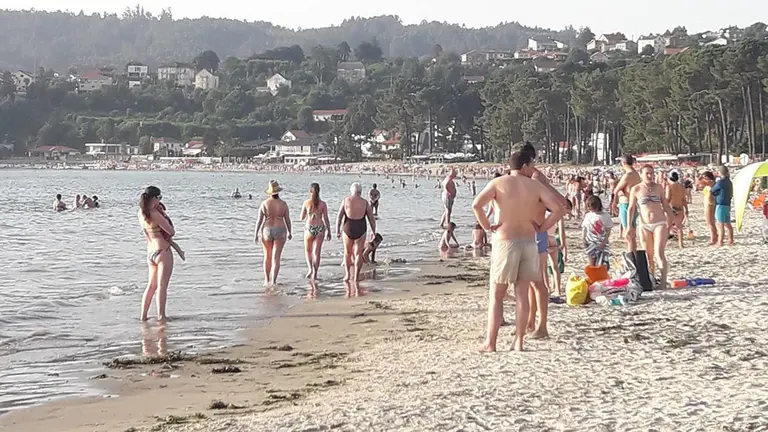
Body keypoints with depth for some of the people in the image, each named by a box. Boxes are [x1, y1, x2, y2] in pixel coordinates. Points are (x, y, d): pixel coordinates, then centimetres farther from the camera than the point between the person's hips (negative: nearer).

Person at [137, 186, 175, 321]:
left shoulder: (141, 213, 5)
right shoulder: (155, 214, -19)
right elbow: (172, 232, -12)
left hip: (150, 252, 8)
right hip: (163, 251, -8)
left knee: (151, 285, 15)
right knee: (162, 285, -2)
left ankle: (143, 316, 16)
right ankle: (161, 316, 0)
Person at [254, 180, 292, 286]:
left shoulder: (264, 204, -7)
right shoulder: (283, 204, -4)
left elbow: (259, 220, -7)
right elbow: (287, 220, 1)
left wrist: (256, 234, 0)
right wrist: (289, 232, 14)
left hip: (267, 231, 0)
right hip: (280, 231, 0)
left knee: (267, 256, 15)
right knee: (276, 257, 1)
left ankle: (267, 280, 21)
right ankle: (273, 280, -8)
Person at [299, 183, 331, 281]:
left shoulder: (306, 203, -5)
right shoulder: (323, 204, -4)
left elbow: (302, 218, 3)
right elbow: (326, 219, -3)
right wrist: (328, 231, 5)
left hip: (309, 228, -1)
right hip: (320, 228, 1)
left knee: (308, 250, 19)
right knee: (317, 252, 7)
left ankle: (310, 268, 0)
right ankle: (314, 274, 5)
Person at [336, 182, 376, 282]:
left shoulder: (345, 201, -1)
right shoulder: (365, 203, 1)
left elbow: (339, 217, -3)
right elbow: (372, 219, 5)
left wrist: (338, 230, 5)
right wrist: (373, 231, 17)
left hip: (348, 229, 0)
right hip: (360, 230, 0)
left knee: (347, 252, 18)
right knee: (358, 253, 8)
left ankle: (347, 274, 14)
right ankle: (356, 276, 7)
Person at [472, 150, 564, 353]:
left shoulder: (499, 183, -2)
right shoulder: (536, 186, 4)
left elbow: (477, 205, -16)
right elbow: (559, 210, -3)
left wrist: (486, 226, -4)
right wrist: (542, 227, 5)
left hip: (505, 242, -2)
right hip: (528, 242, 2)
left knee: (496, 296, 3)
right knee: (522, 294, 9)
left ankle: (490, 343, 2)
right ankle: (519, 342, 11)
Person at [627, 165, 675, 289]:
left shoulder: (659, 187, 7)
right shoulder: (636, 189, 3)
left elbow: (666, 205, 15)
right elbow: (631, 208, 4)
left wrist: (671, 220, 14)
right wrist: (629, 226, -2)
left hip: (660, 224, 0)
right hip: (645, 226, 0)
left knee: (660, 254, -12)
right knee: (649, 256, 4)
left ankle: (663, 282, -13)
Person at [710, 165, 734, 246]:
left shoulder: (720, 182, -15)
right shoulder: (729, 182, 12)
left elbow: (711, 191, -6)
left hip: (721, 205, -9)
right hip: (727, 205, 9)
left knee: (720, 225, -6)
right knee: (727, 224, 15)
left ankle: (720, 242, -6)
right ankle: (731, 241, 19)